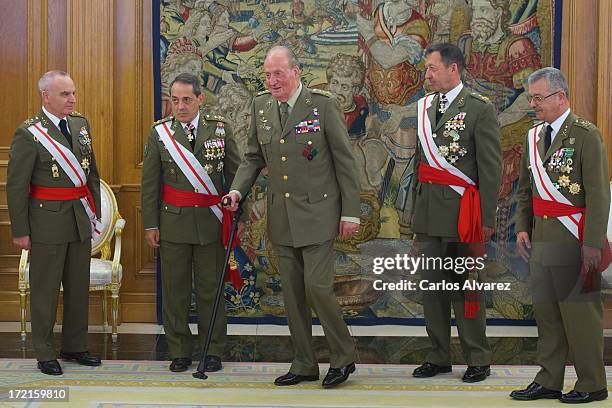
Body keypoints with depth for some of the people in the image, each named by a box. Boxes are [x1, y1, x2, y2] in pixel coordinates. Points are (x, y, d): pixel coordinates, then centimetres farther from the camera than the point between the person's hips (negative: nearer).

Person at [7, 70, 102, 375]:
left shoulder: (81, 124, 7)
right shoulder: (28, 133, -12)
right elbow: (16, 187, -11)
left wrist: (95, 211, 13)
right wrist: (20, 231, -11)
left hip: (80, 219, 6)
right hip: (47, 221, -6)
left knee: (79, 286, 13)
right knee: (45, 290, 4)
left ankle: (75, 346, 27)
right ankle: (44, 353, 15)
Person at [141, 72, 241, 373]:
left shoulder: (220, 128, 1)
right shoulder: (159, 132, 1)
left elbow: (234, 174, 5)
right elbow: (149, 182, 3)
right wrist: (150, 224, 0)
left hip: (211, 222, 0)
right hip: (173, 221, 0)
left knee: (210, 289, 5)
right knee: (175, 290, 5)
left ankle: (213, 351, 16)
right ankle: (179, 352, 16)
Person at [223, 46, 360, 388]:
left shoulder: (323, 104, -8)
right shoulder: (261, 106, 7)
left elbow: (345, 160, -6)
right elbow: (254, 157, 15)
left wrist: (351, 212, -9)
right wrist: (238, 189, -3)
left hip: (317, 212, -5)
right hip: (281, 216, 5)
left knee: (317, 285, -11)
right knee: (292, 293, 9)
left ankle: (344, 357, 9)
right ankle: (305, 365, 20)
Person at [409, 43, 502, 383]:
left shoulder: (479, 109, -6)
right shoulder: (425, 107, 13)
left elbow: (491, 168, -8)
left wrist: (486, 218, -11)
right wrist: (415, 208, 13)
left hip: (461, 214, -6)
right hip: (427, 214, 6)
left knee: (463, 286, 0)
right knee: (431, 285, 10)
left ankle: (478, 360, 12)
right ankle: (438, 357, 21)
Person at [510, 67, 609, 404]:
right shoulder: (534, 137, 13)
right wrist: (522, 227, 9)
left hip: (574, 239, -7)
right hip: (541, 237, 7)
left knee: (579, 310, 0)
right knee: (545, 309, 11)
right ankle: (549, 381, 20)